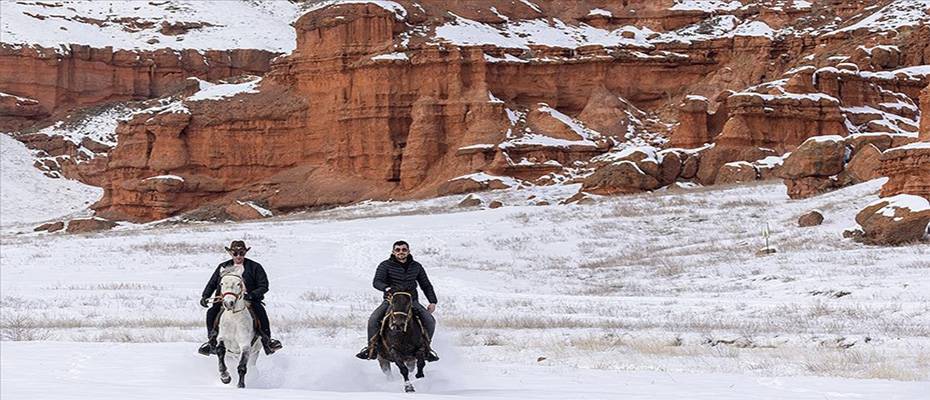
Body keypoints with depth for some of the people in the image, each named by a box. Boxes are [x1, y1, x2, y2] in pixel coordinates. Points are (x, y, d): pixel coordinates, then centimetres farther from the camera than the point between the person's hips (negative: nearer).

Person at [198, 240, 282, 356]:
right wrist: (205, 296, 3)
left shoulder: (254, 267, 6)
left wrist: (252, 295, -17)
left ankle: (267, 341, -22)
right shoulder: (223, 267, 16)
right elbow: (212, 284, 20)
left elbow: (263, 286, 1)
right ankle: (212, 341, -3)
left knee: (260, 311, -32)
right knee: (211, 312, -21)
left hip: (248, 300, -3)